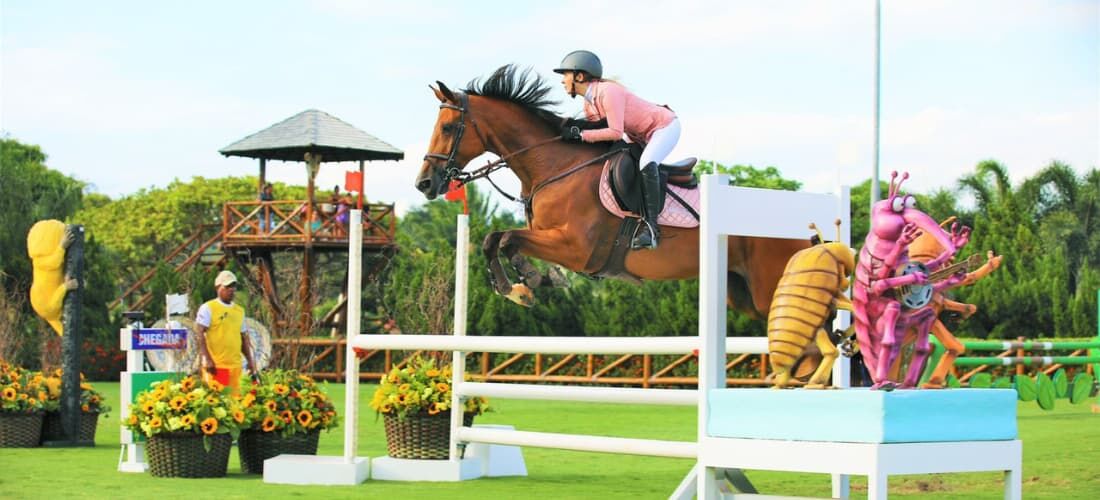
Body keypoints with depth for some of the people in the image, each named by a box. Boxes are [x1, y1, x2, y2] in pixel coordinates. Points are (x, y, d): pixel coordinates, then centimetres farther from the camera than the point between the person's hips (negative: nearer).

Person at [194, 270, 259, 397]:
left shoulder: (240, 310, 16)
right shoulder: (208, 308, -1)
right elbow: (199, 334, -7)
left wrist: (250, 361, 16)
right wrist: (207, 359, -16)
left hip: (235, 365, 5)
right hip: (215, 365, -5)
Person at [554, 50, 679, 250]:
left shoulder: (608, 92, -28)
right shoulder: (589, 103, 2)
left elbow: (615, 132, -32)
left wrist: (581, 135, -30)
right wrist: (575, 127, -17)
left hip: (665, 126, -11)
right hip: (642, 137, 11)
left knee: (646, 164, -33)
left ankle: (651, 226, -34)